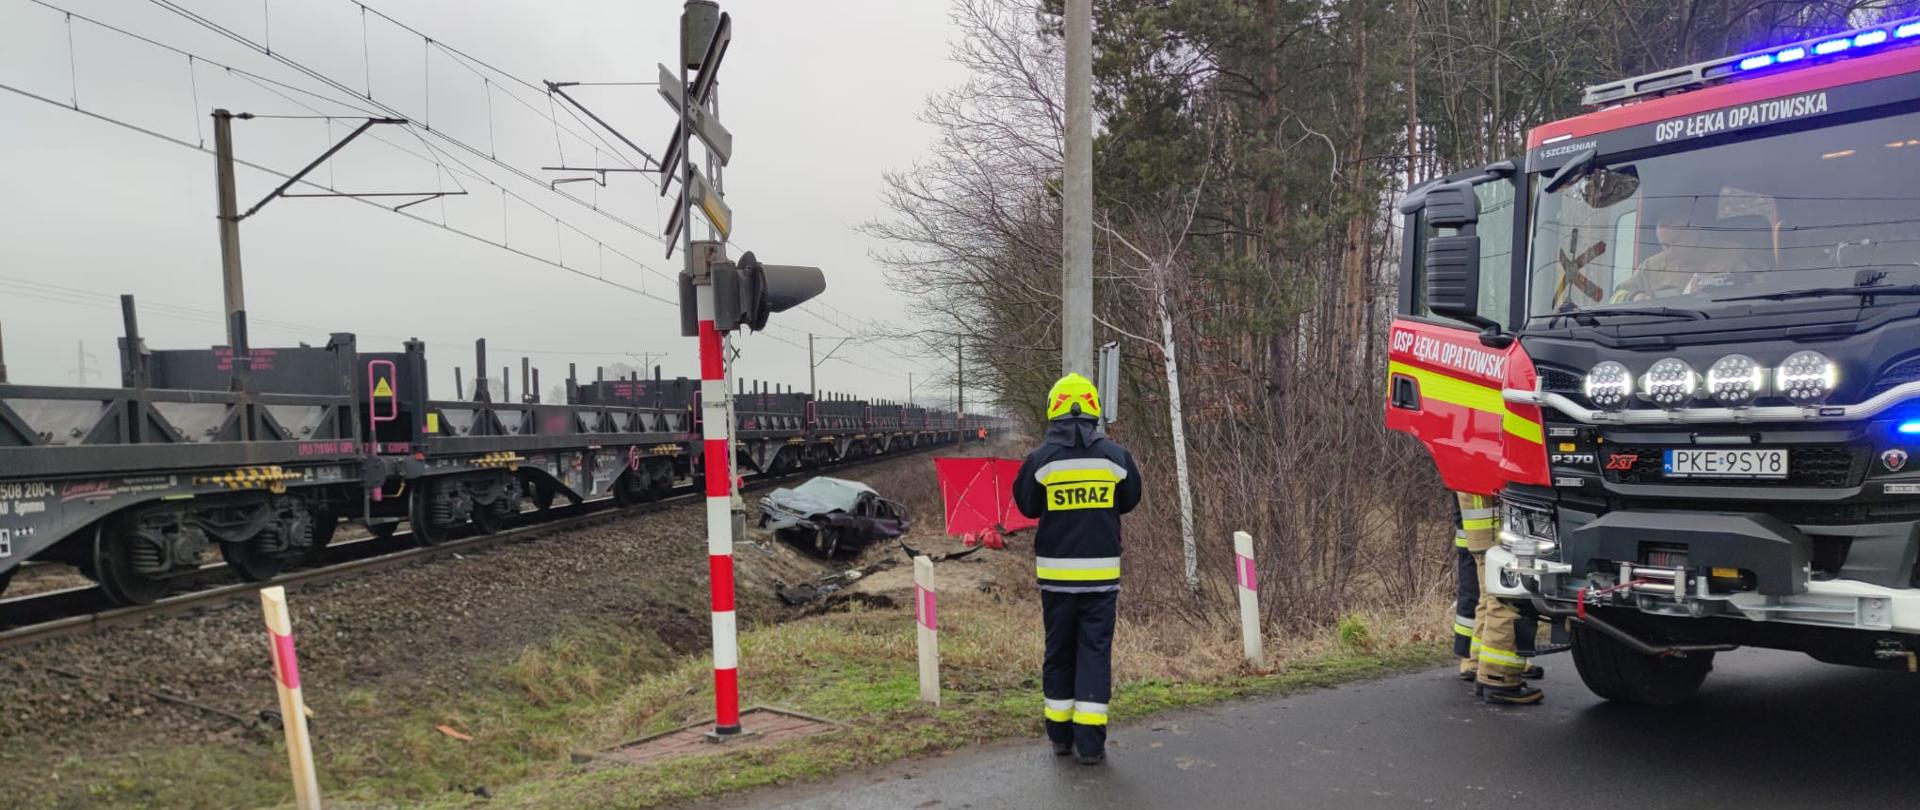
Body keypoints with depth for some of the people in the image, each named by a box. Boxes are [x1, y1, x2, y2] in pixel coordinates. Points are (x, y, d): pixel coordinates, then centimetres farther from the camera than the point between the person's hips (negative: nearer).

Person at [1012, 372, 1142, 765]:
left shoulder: (1040, 459, -6)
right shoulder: (1115, 455, -3)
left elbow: (1026, 506, 5)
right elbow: (1130, 500, 11)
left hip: (1056, 570, 0)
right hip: (1101, 570, 0)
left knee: (1059, 649, 13)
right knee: (1095, 650, 4)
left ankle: (1061, 735, 21)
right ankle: (1090, 742, 1)